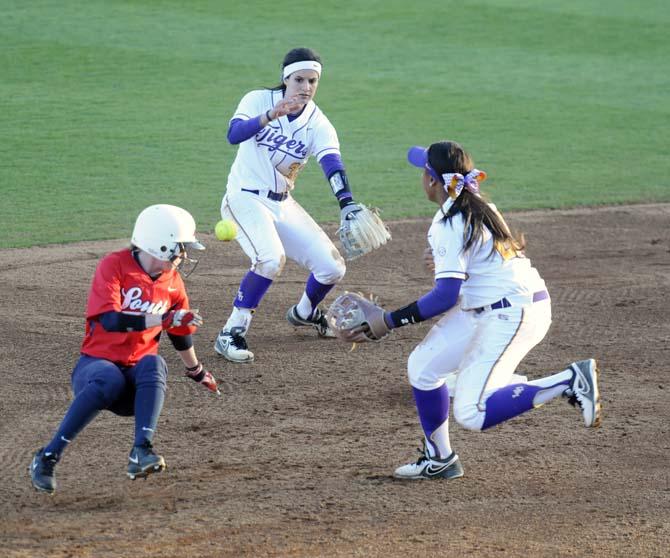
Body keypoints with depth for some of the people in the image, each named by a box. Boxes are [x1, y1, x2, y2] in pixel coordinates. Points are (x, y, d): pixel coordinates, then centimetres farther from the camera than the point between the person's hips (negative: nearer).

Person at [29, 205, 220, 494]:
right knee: (108, 381, -39)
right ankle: (48, 457, -31)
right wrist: (164, 319, -30)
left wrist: (196, 371, 40)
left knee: (153, 364, -31)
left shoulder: (172, 281, 8)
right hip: (98, 363, -4)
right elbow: (111, 320, -24)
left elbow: (180, 332, 27)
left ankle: (141, 451, -42)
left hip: (137, 374, 4)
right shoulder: (114, 266, -9)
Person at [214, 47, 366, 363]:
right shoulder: (259, 100, -13)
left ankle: (305, 313, 34)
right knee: (271, 258, -32)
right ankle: (231, 334, -20)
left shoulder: (318, 124, -4)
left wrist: (346, 203, -40)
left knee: (332, 267, 1)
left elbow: (332, 163, -22)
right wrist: (270, 116, -48)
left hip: (283, 204, 5)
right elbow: (234, 134, -31)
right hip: (245, 199, -5)